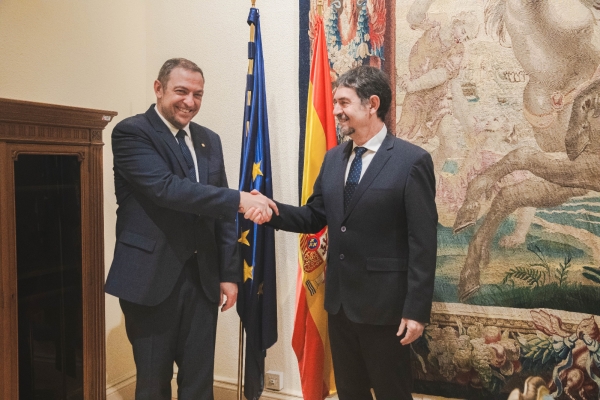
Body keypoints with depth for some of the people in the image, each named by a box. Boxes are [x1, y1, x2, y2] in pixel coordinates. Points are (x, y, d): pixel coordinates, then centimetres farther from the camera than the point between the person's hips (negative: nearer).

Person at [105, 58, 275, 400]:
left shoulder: (209, 140, 11)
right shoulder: (131, 133, -7)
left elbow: (222, 212, 12)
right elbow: (166, 188, -23)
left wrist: (230, 273, 7)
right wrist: (239, 199, -27)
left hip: (203, 278, 5)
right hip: (152, 278, -5)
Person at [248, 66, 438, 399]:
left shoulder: (412, 161, -13)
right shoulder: (334, 158, 8)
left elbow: (423, 242, -14)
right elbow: (315, 217, 9)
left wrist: (416, 310, -16)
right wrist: (273, 211, -10)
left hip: (384, 302, -6)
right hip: (340, 299, 6)